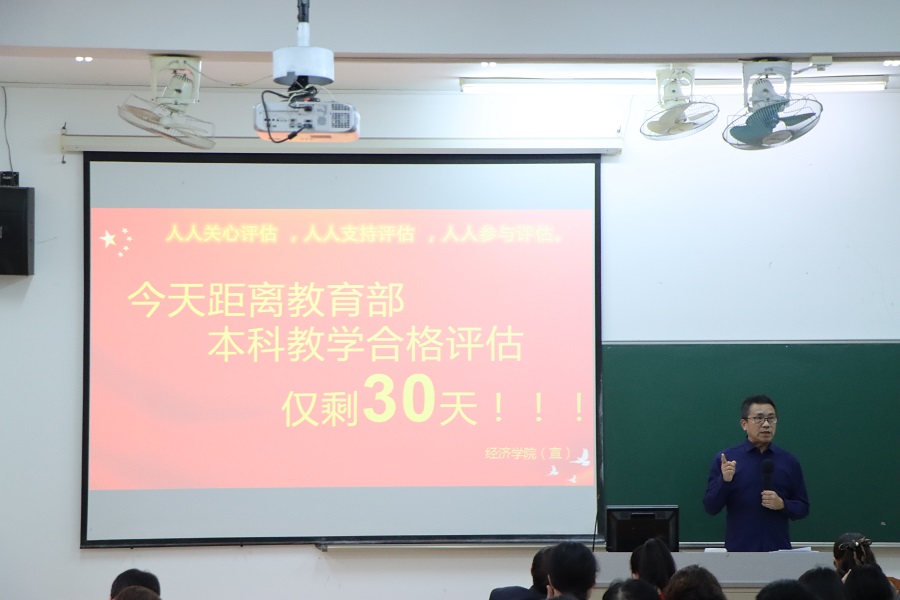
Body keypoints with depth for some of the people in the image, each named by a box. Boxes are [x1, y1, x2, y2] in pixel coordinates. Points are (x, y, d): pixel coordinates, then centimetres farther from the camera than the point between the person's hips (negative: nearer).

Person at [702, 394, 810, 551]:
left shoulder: (789, 462, 5)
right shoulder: (725, 459, 0)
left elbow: (803, 508, 8)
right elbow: (710, 507, -3)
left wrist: (782, 504, -11)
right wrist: (724, 480, -19)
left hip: (779, 550, 2)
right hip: (738, 551, -1)